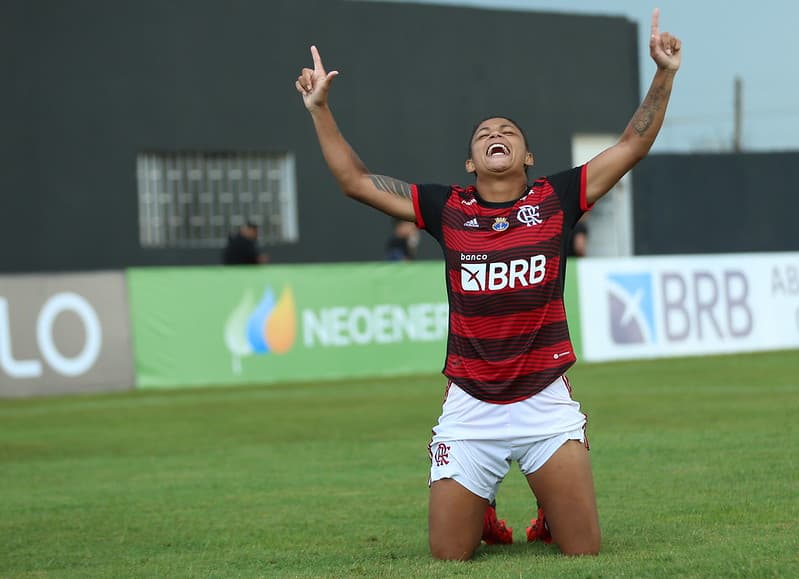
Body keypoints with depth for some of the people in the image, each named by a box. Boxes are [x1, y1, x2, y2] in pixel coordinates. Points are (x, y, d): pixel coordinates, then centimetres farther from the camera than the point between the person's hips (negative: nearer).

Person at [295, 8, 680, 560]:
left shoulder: (555, 199, 3)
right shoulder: (447, 208, 5)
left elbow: (632, 146, 4)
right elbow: (355, 180, 8)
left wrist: (664, 75, -3)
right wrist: (321, 109, 4)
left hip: (547, 405, -1)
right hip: (470, 411, 1)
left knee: (584, 551, -3)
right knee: (448, 554, 0)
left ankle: (549, 520, 31)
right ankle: (484, 520, 33)